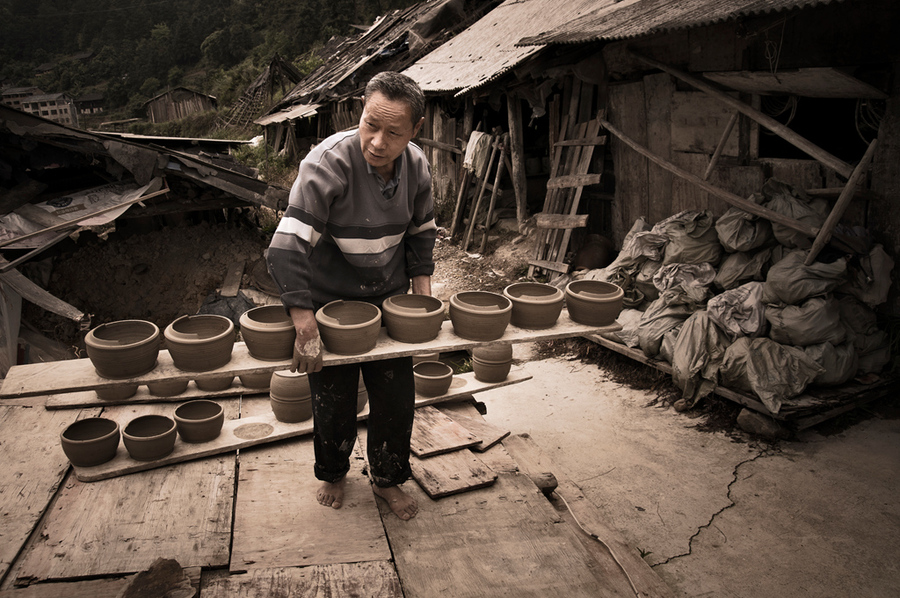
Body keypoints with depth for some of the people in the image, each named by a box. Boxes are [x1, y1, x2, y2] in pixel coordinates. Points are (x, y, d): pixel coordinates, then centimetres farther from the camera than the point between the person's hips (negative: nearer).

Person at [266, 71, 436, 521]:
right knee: (333, 402, 10)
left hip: (389, 298, 4)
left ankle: (388, 479, 34)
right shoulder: (328, 163, -27)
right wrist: (305, 328, -35)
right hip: (331, 300, -4)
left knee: (396, 397, 9)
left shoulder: (417, 166, -9)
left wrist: (422, 294, -1)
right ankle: (333, 474, 39)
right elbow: (287, 247, -31)